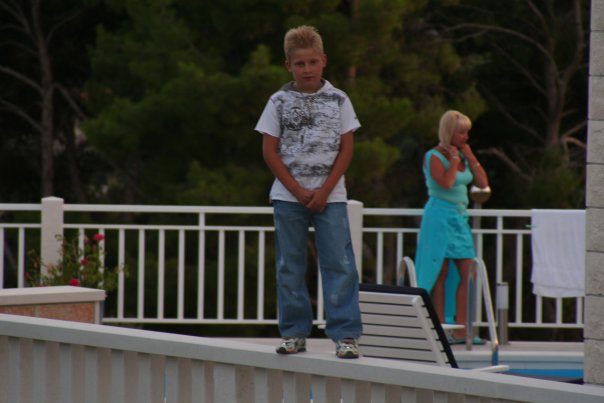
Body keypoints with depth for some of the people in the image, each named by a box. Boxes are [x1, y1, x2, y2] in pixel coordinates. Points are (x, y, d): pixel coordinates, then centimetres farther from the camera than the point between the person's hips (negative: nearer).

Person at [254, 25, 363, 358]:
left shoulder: (338, 100, 3)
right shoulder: (279, 102, 2)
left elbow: (346, 149, 1)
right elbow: (270, 151, 0)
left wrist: (324, 191, -8)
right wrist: (298, 191, -8)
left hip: (330, 196, -1)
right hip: (288, 196, 1)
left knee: (339, 264, -7)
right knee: (290, 267, 4)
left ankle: (345, 334, -7)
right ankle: (294, 333, 12)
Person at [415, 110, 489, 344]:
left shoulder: (463, 156, 14)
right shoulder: (434, 157, -8)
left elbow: (482, 183, 9)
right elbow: (446, 182, -24)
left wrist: (470, 156, 3)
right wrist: (454, 159, -11)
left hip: (460, 217, 7)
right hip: (440, 217, -7)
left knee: (466, 274, 0)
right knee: (441, 274, -4)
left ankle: (460, 330, 1)